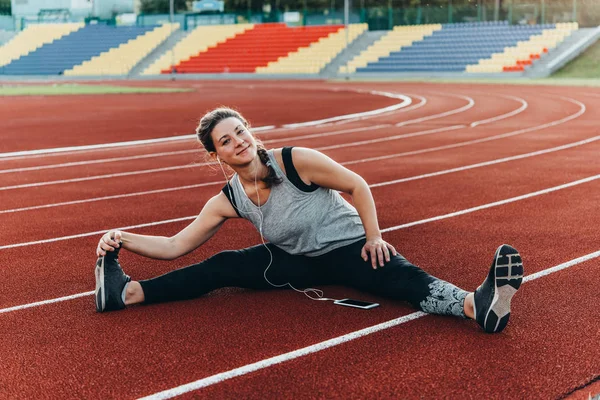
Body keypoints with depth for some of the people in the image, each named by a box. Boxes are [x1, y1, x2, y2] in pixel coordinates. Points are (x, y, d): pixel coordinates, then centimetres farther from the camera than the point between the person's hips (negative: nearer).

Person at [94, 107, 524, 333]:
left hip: (349, 248, -4)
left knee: (405, 277, -32)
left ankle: (478, 304, -60)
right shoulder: (227, 201, -8)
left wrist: (374, 237, -15)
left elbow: (357, 186, -13)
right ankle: (127, 292, -19)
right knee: (222, 267, -13)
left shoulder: (296, 161, -21)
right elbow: (175, 246, -6)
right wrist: (124, 239, -17)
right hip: (297, 262, 4)